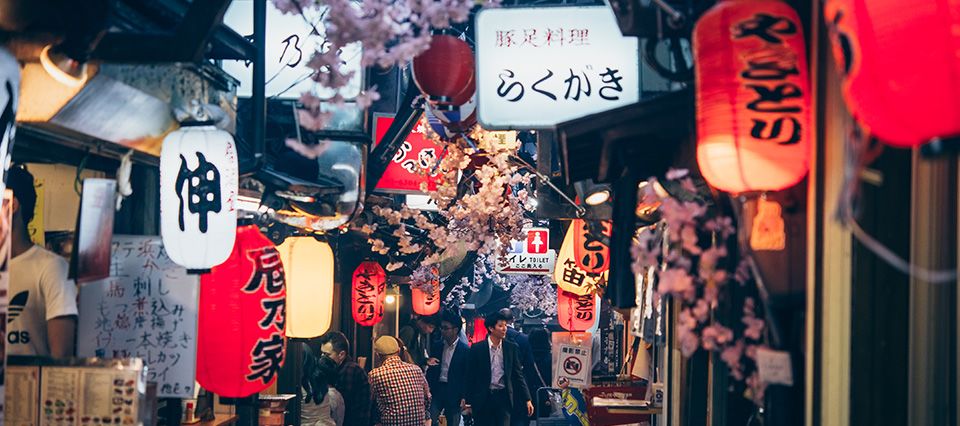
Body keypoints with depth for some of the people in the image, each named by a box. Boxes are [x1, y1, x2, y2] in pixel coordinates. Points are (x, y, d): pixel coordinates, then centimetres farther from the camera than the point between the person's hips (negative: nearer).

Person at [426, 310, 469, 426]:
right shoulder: (436, 346, 8)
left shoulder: (465, 350, -6)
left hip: (454, 393, -3)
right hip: (436, 390, 3)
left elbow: (467, 376, -6)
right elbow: (431, 370, 14)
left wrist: (463, 397, -8)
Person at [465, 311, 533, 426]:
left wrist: (527, 399, 2)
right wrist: (468, 403, 0)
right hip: (483, 398, -1)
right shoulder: (477, 348, -2)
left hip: (503, 398, 1)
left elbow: (518, 375, 7)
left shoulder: (512, 347, 4)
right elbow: (470, 377, 1)